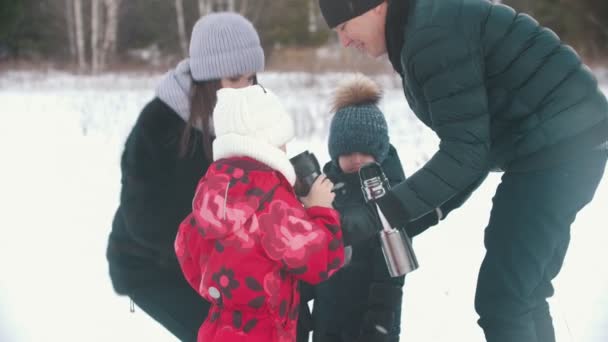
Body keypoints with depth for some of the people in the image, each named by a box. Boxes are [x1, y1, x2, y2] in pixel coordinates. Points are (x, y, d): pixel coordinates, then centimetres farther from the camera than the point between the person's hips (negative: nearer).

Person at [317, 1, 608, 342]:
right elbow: (472, 141, 18)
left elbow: (467, 148, -20)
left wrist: (387, 209, -17)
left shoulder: (432, 33, -17)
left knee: (501, 301, -8)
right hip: (567, 142, 11)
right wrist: (426, 213, 13)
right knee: (521, 292, 17)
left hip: (557, 146, -11)